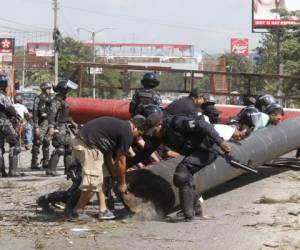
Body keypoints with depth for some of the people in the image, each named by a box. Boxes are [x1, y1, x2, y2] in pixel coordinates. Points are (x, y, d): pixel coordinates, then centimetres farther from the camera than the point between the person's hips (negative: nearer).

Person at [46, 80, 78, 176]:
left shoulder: (62, 100, 17)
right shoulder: (56, 100, -14)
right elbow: (52, 113, -26)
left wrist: (72, 122, 37)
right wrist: (51, 127, -35)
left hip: (64, 127, 10)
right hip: (59, 128, -10)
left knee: (68, 148, 13)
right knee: (60, 149, -13)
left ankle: (68, 168, 21)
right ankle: (50, 170, -12)